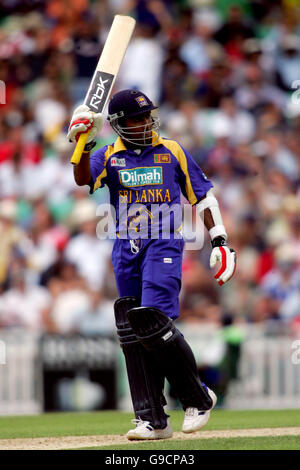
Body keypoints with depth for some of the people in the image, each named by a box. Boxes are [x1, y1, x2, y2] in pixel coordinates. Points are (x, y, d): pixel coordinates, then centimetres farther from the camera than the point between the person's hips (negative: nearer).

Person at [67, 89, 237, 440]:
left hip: (164, 248, -3)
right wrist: (84, 145, -25)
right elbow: (84, 179, -10)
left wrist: (219, 240, 4)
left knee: (155, 323, -17)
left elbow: (203, 196, 11)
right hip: (126, 251, 3)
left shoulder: (172, 152, 7)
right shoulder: (109, 157, 9)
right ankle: (153, 420, 5)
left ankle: (197, 398, 0)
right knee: (132, 334, 0)